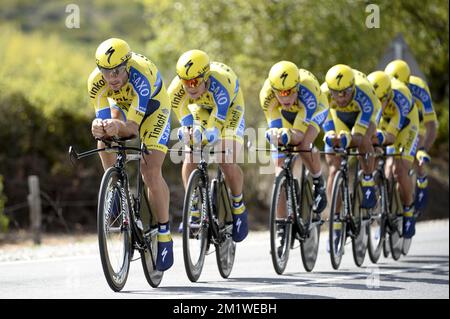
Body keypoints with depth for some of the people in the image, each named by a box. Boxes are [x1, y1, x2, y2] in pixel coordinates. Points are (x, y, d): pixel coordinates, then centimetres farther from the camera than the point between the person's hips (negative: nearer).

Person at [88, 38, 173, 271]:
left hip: (152, 109, -4)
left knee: (151, 173, -17)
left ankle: (164, 234, -5)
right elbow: (103, 119, -29)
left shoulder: (140, 75, -41)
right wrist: (99, 128, -53)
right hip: (121, 105, 4)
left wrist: (118, 128, -64)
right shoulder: (96, 82, -30)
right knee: (104, 144, -24)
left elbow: (132, 128, -42)